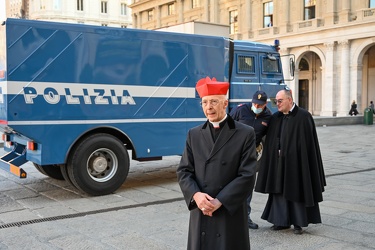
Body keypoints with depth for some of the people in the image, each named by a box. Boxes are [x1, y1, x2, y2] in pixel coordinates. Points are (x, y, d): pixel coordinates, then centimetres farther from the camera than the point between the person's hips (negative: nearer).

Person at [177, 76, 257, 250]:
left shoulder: (245, 134, -3)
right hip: (200, 213, 3)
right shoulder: (194, 135, 9)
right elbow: (183, 171, 5)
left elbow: (247, 175, -9)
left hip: (231, 213, -3)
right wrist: (195, 195, -14)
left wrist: (219, 201, -14)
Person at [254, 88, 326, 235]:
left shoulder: (303, 116, -10)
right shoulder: (275, 118, 7)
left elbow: (308, 142, -10)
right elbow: (270, 142, 10)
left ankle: (298, 223, 17)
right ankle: (283, 221, 21)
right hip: (279, 162, 5)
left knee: (296, 190, 4)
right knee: (279, 190, 9)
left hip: (295, 161, -5)